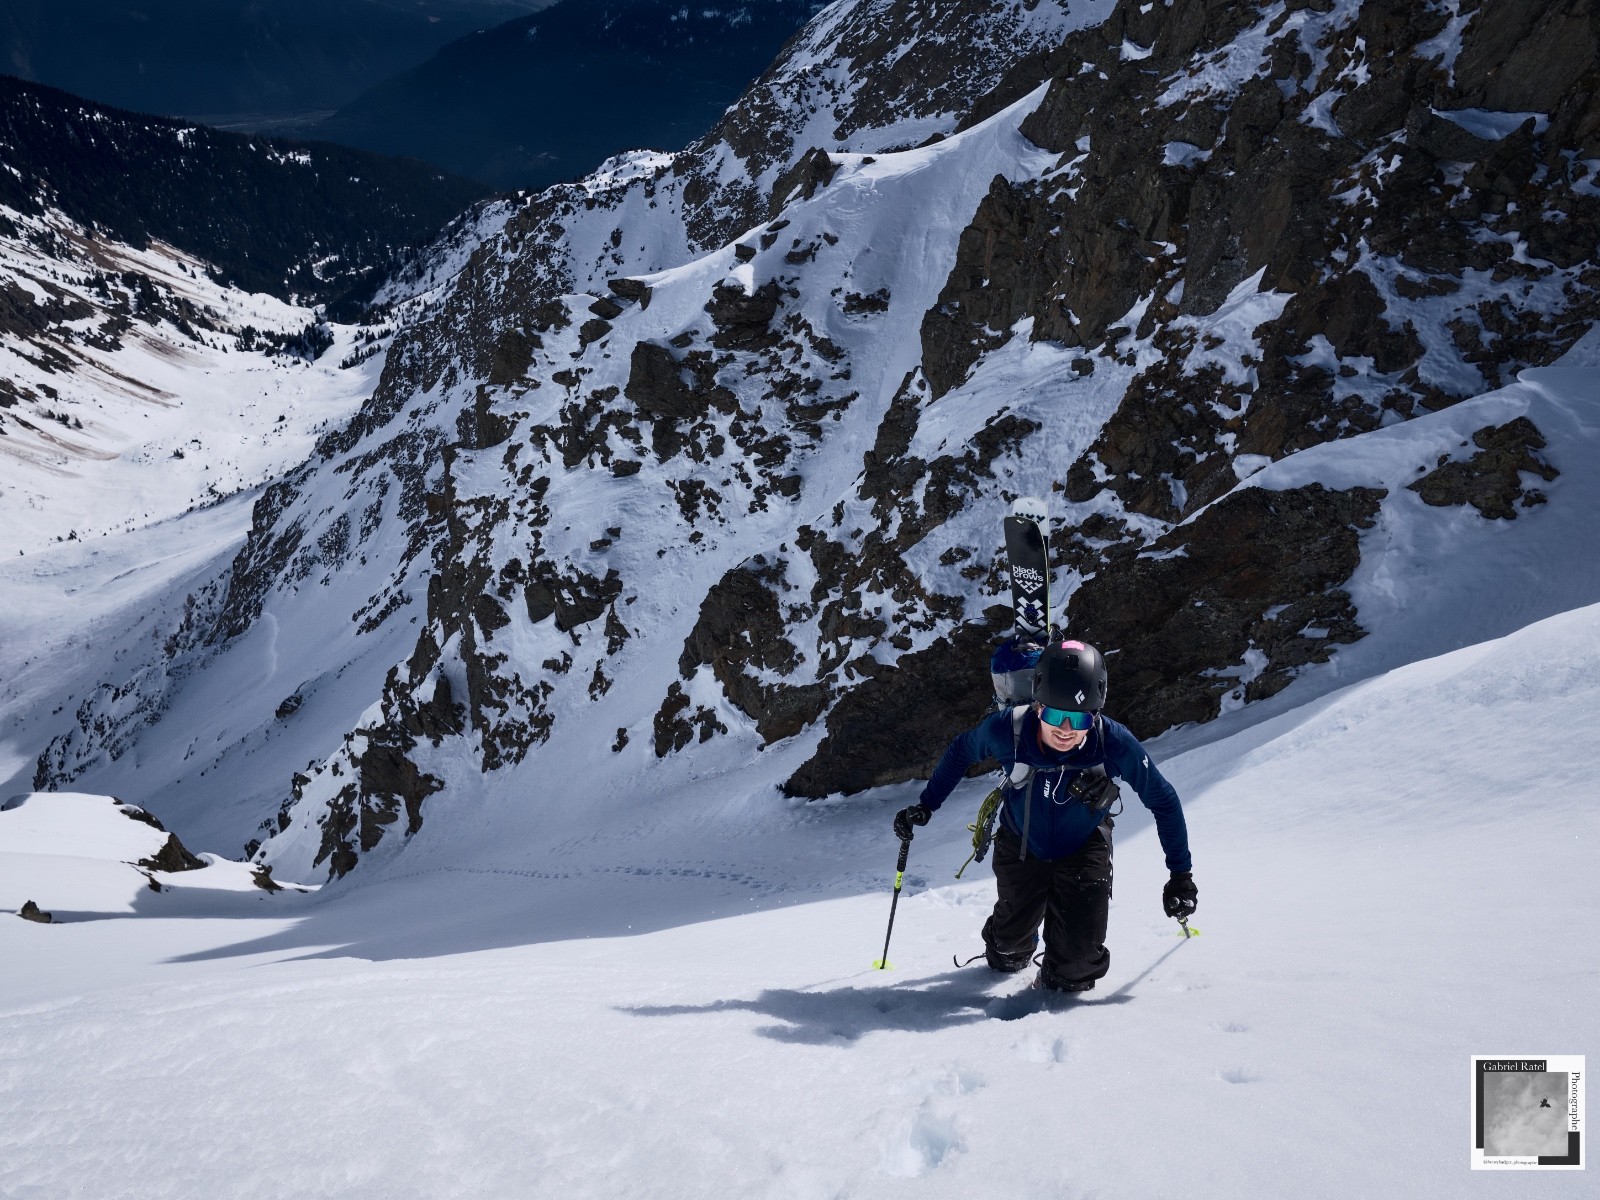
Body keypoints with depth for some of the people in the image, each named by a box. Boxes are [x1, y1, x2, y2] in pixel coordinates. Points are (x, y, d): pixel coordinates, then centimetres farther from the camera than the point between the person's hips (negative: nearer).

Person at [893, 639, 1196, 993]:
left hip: (1083, 851, -1)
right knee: (1011, 942, 13)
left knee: (1078, 957, -10)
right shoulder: (1006, 730, -31)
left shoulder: (1115, 744, -32)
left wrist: (1181, 874, -12)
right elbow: (962, 751, -6)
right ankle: (1006, 957, 51)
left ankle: (1064, 980, 26)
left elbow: (1163, 801, -15)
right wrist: (926, 805, -4)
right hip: (1021, 846, 1)